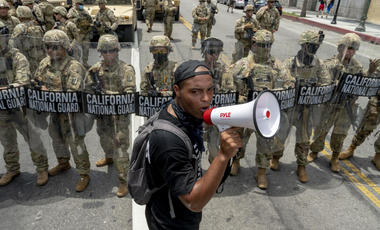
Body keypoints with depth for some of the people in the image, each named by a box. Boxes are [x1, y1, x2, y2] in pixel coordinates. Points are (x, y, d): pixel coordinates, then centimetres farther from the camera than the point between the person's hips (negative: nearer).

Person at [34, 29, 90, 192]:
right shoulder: (45, 63, 2)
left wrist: (48, 92, -26)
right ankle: (63, 163, 49)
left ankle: (84, 175, 16)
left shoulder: (74, 67, -22)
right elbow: (36, 82, 13)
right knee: (57, 138, 24)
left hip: (71, 113, -8)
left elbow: (71, 95, -29)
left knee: (76, 143, 0)